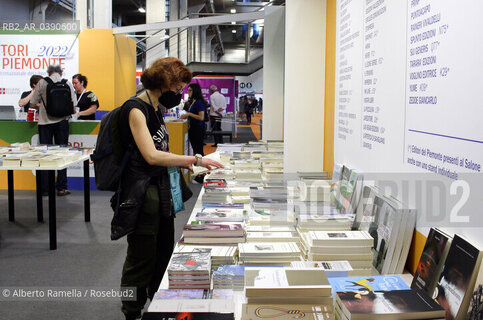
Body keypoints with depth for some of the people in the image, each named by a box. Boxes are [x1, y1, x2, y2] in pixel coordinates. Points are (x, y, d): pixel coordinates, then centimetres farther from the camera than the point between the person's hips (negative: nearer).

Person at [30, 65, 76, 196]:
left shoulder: (42, 83, 3)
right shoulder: (67, 84, 4)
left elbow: (33, 103, 6)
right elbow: (73, 107, 0)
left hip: (44, 121, 0)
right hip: (61, 121, 0)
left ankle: (45, 188, 5)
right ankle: (61, 187, 3)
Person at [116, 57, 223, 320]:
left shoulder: (156, 108, 13)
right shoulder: (136, 109, -16)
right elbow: (151, 156, -26)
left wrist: (183, 164, 7)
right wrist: (195, 159, -24)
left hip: (160, 189, 10)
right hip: (141, 193, -10)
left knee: (164, 253, 20)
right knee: (141, 259, 1)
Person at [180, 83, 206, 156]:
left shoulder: (199, 102, -15)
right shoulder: (193, 102, 13)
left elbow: (201, 117, -21)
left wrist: (189, 114, -18)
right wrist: (186, 116, 11)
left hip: (198, 128, -10)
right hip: (193, 128, 10)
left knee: (198, 151, -5)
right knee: (195, 150, 14)